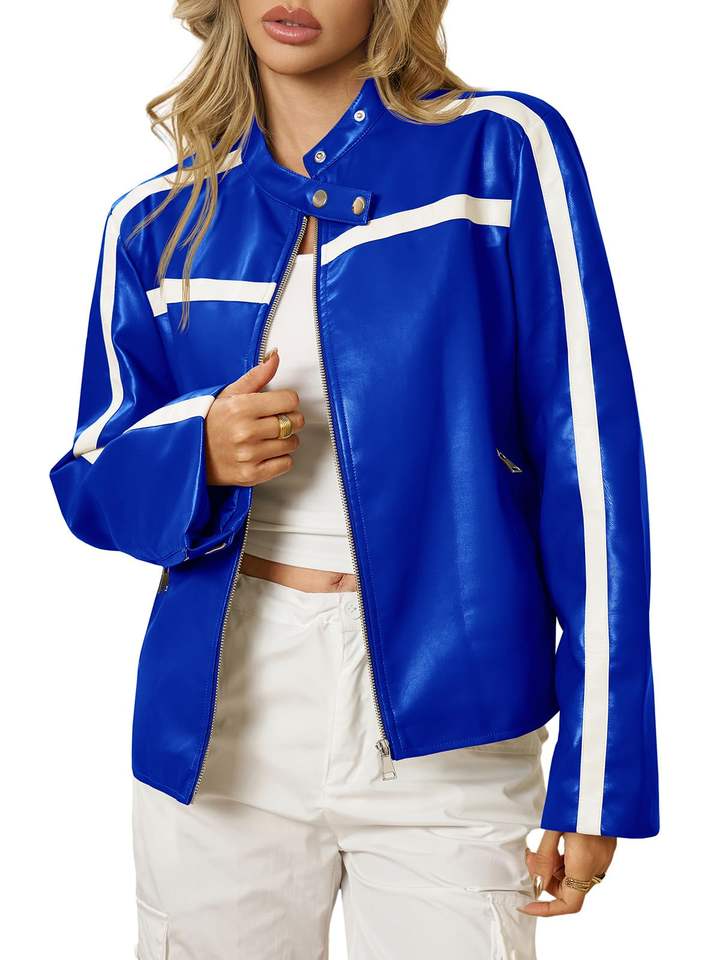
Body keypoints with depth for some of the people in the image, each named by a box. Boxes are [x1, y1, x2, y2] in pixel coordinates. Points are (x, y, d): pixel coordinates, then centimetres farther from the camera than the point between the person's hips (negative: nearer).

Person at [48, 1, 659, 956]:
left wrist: (598, 772, -10)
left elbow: (589, 461, -7)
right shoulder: (156, 222, 7)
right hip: (219, 725, 3)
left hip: (445, 731, -2)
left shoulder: (503, 150, -4)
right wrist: (200, 459, -13)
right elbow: (94, 479, 11)